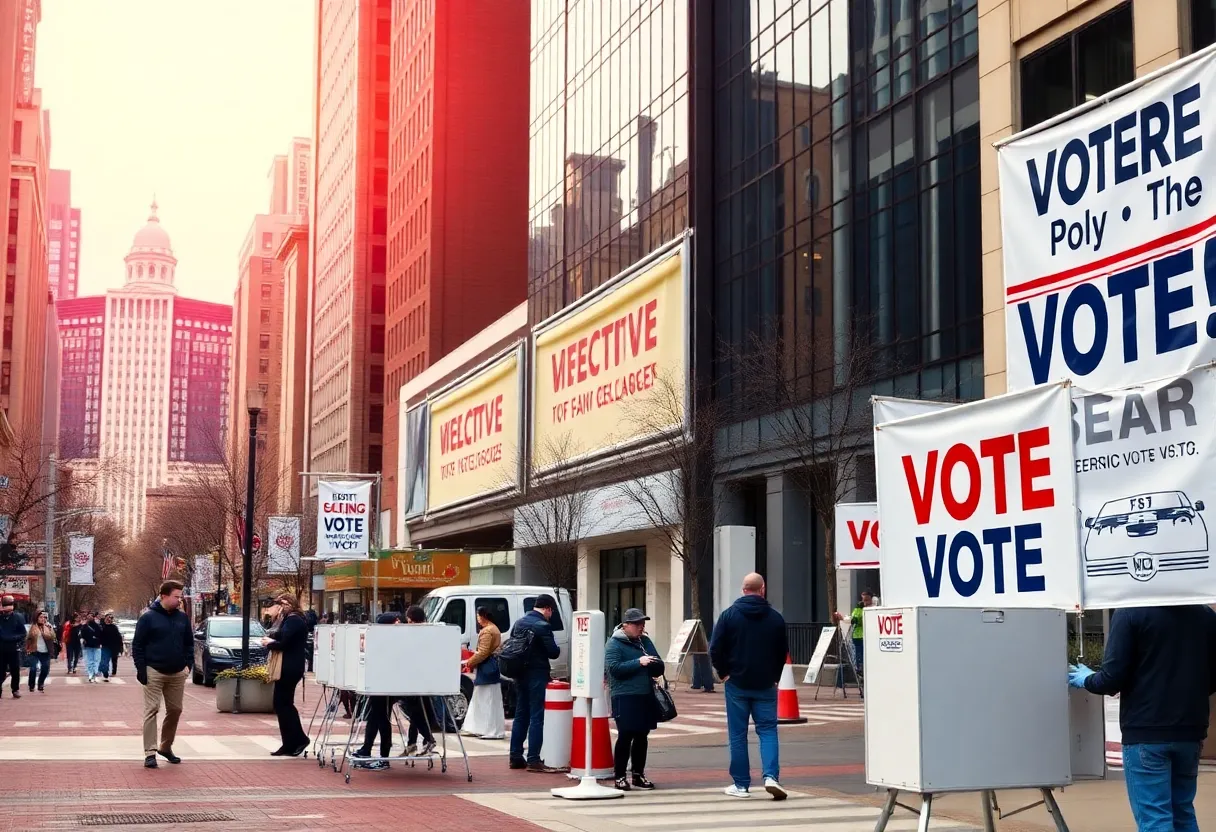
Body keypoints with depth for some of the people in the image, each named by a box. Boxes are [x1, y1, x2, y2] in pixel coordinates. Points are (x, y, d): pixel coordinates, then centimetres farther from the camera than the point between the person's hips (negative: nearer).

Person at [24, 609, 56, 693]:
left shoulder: (48, 627, 6)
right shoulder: (33, 627, 4)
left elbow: (52, 637, -7)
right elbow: (28, 639, 7)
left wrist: (50, 628, -19)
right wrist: (28, 649, -1)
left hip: (45, 652, 2)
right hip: (35, 652, -2)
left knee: (45, 669, 5)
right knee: (33, 668, -11)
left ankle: (41, 685, 23)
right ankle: (31, 686, 1)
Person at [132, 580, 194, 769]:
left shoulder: (183, 618, 7)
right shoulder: (148, 617, -6)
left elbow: (189, 643, 15)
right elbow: (137, 645, -6)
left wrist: (188, 664, 3)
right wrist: (141, 669, -12)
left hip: (177, 673, 5)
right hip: (154, 672, -5)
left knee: (175, 710, 9)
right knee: (151, 710, -6)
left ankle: (166, 747, 25)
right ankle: (150, 752, -6)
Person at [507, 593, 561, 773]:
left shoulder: (519, 623, 9)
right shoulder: (543, 626, -15)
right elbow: (553, 652, -15)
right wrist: (557, 650, 5)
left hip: (520, 674, 8)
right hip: (536, 675, -8)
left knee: (520, 715, 14)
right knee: (536, 718, -5)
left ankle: (515, 757, 17)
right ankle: (533, 760, -6)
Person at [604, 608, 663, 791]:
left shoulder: (646, 641, 15)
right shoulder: (614, 643, -4)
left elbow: (659, 668, 16)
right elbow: (614, 668, -17)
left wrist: (653, 663, -8)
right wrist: (638, 662, -20)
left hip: (646, 697, 6)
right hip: (625, 697, -6)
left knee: (642, 736, 11)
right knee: (625, 736, -4)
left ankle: (638, 775, 21)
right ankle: (620, 777, 5)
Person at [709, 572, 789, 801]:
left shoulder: (729, 614, -4)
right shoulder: (775, 617, 1)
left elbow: (715, 648, -8)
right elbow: (783, 651, 6)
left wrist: (724, 673, 4)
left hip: (737, 683, -1)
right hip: (766, 685, 1)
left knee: (738, 734, 6)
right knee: (768, 730, 6)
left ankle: (741, 784, 8)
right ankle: (771, 776, -12)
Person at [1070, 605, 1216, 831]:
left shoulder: (1130, 614, -12)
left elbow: (1113, 678, -14)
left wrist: (1087, 680, 6)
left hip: (1146, 732, -5)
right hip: (1189, 731, 6)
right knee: (1183, 814, 17)